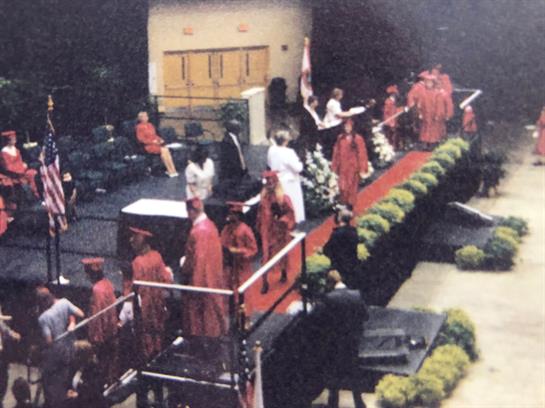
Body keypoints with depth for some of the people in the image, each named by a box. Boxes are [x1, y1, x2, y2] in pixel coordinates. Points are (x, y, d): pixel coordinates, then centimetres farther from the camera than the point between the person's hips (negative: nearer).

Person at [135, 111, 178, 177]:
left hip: (156, 143, 6)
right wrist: (152, 141, -16)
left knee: (166, 149, -23)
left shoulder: (150, 125, 17)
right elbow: (141, 139, -10)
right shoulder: (139, 127, -3)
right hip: (148, 146, -6)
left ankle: (173, 170, -29)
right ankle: (170, 171, -25)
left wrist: (160, 140, 2)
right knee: (163, 150, -27)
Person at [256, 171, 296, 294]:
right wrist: (259, 226, 11)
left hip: (280, 230, -2)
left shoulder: (284, 198, -12)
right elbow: (261, 213, 9)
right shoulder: (264, 197, -1)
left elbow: (290, 213, -9)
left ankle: (284, 273, 40)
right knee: (266, 254, -3)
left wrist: (281, 219, -22)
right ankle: (265, 282, -2)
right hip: (267, 230, 2)